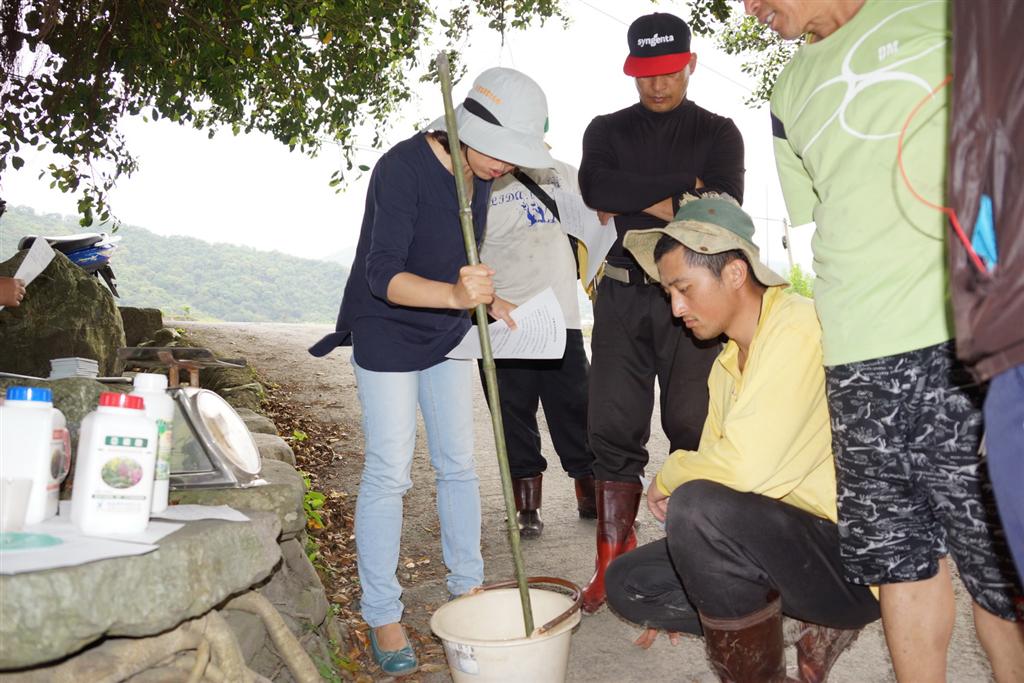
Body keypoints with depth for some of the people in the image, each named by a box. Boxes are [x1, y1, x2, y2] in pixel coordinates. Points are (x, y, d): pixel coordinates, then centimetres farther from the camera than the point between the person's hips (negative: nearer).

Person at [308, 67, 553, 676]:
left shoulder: (479, 173, -1)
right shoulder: (403, 168, -24)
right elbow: (383, 276, -32)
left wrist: (482, 293, 11)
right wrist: (455, 295, -46)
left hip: (446, 335, 7)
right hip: (387, 335, -6)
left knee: (459, 463, 9)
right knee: (389, 473, -5)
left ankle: (468, 586, 24)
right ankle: (383, 615, 7)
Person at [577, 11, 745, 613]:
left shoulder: (718, 132, 11)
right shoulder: (607, 130, 16)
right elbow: (595, 189, -7)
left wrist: (638, 204, -7)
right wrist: (680, 188, -10)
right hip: (623, 293, 2)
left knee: (693, 427, -4)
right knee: (614, 429, 0)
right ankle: (614, 562, 8)